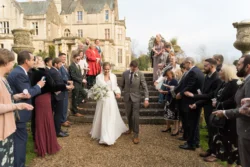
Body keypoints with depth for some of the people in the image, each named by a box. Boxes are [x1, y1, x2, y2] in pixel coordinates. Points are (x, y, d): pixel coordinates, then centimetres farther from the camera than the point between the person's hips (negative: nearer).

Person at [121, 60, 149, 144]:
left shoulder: (140, 74, -10)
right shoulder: (125, 73, -3)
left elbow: (145, 87, -10)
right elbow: (122, 85, 10)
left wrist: (146, 99, -16)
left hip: (136, 98, -3)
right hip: (127, 98, 3)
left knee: (135, 116, -5)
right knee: (129, 115, 15)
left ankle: (136, 135, 6)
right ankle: (130, 128, 40)